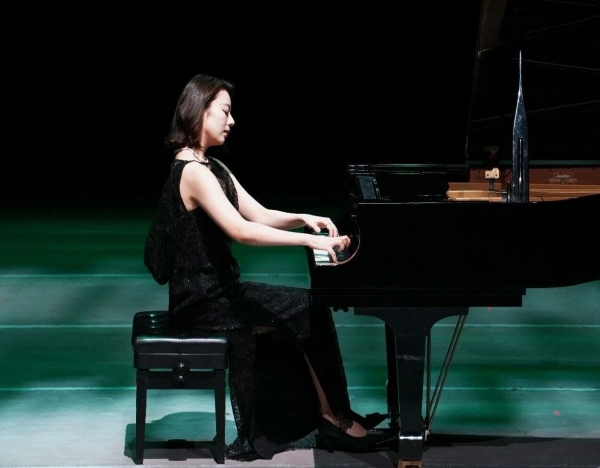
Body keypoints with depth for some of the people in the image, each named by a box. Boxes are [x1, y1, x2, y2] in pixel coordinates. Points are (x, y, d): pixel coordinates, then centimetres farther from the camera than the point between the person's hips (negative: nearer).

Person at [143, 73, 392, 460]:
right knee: (312, 312, -10)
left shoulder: (212, 167, 14)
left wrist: (304, 218, -7)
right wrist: (309, 239, -30)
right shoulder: (193, 171, -19)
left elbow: (260, 215, 12)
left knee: (308, 313, 2)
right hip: (204, 301, -10)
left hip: (218, 289, 10)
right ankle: (337, 417, 2)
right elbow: (240, 230, -30)